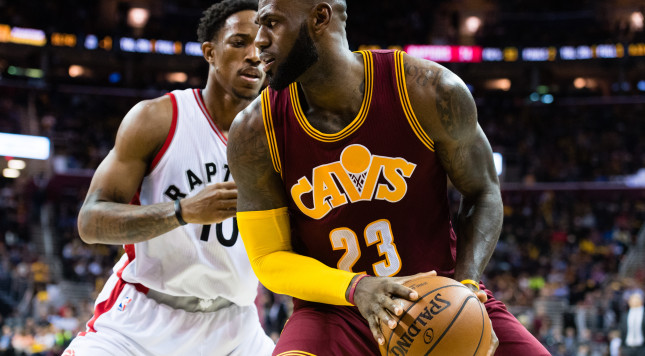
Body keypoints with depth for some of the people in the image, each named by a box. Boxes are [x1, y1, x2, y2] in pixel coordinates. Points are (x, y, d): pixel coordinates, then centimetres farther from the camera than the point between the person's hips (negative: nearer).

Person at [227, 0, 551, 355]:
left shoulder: (432, 92, -13)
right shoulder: (254, 132, -10)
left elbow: (482, 192, 1)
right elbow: (269, 259, -5)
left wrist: (465, 285, -16)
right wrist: (355, 288, -24)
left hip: (440, 297, 2)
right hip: (334, 309, -1)